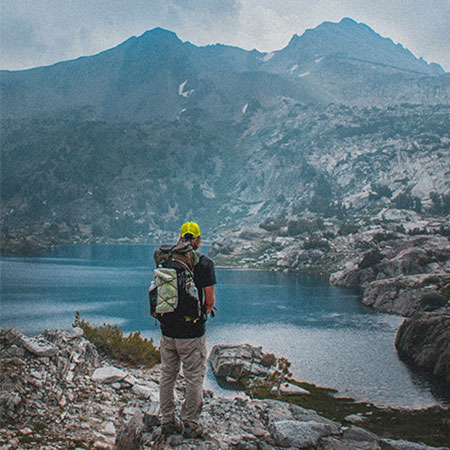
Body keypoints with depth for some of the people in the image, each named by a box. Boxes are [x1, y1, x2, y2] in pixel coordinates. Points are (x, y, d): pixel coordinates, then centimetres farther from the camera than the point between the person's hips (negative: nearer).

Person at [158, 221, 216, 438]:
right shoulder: (204, 263, -9)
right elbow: (210, 300, -7)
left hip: (167, 329, 5)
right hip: (192, 331, -5)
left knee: (167, 375, 15)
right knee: (194, 378, 6)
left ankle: (167, 421, 24)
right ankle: (190, 424, 11)